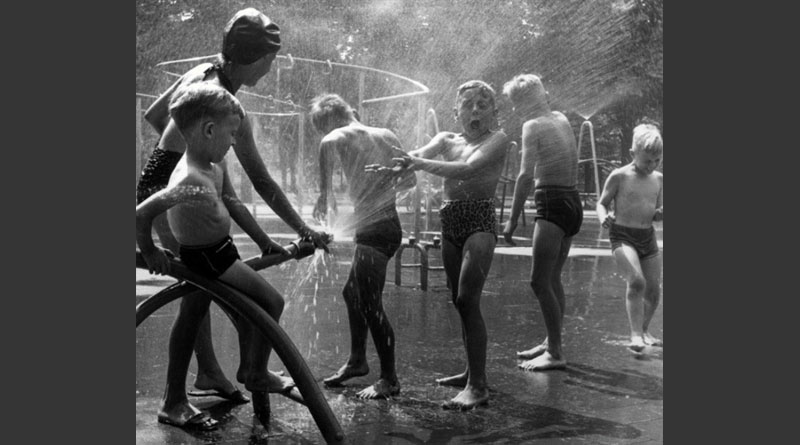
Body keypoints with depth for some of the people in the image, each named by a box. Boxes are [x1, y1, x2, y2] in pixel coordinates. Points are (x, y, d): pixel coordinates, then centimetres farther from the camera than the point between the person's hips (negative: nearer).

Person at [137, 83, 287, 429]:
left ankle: (175, 402, 32)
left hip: (206, 253, 10)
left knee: (193, 315, 18)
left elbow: (233, 203, 9)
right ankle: (257, 379, 11)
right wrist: (149, 251, -20)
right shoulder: (191, 180, -35)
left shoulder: (215, 164, -5)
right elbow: (141, 214, -37)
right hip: (210, 257, -10)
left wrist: (264, 241, 16)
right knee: (272, 302, -4)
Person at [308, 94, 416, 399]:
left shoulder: (345, 135, -7)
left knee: (370, 304, -3)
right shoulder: (385, 135, 13)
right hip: (387, 223, 9)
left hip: (373, 230, -9)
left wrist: (324, 193, -22)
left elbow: (328, 144, -31)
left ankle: (389, 380, 4)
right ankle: (357, 361, 35)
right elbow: (410, 178, 14)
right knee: (353, 293, 21)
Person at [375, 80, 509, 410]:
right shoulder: (446, 140, 14)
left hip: (480, 221, -6)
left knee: (467, 300, -17)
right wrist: (400, 163, -30)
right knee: (460, 303, 11)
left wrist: (422, 164, -30)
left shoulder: (497, 139, -1)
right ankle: (472, 372, 24)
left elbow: (468, 168, -19)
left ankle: (478, 386, -18)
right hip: (450, 224, 6)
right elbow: (416, 156, -6)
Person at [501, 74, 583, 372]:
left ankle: (555, 353, -6)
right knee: (553, 279, 17)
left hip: (553, 205, -9)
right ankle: (552, 343, 27)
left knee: (540, 281, -8)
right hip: (572, 203, 9)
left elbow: (526, 176, -17)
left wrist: (513, 220, -17)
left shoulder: (533, 126, -9)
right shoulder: (562, 120, 14)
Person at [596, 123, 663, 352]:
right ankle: (636, 334, -19)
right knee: (636, 282, -25)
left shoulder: (659, 179, 8)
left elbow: (657, 214, 14)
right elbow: (602, 203, 1)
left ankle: (644, 332, 29)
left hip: (648, 237, 6)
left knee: (653, 289, 7)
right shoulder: (619, 176, -7)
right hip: (623, 236, -6)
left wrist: (661, 214, -10)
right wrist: (604, 217, -21)